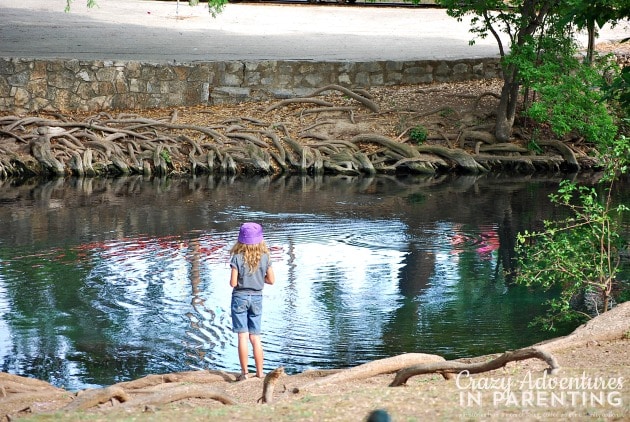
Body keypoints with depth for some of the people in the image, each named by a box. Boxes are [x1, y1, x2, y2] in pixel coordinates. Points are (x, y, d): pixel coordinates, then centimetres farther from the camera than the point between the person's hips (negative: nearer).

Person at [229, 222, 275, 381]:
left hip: (240, 297, -3)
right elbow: (271, 280, 1)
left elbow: (233, 283, -14)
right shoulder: (265, 257, -4)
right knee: (255, 337, 10)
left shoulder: (237, 258, -13)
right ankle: (260, 372, 10)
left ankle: (245, 372, 0)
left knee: (242, 336, 1)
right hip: (256, 298, 3)